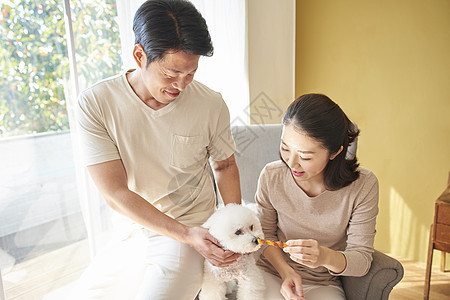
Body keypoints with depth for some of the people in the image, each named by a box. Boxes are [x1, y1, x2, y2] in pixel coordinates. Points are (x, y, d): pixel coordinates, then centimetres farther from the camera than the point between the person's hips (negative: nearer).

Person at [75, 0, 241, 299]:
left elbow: (225, 165, 5)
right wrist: (187, 235, -20)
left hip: (194, 226, -2)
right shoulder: (94, 104, -14)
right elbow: (115, 192, -16)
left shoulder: (211, 104, -11)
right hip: (131, 227, 2)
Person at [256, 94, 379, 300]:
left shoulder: (363, 186, -17)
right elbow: (265, 234, 2)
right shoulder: (271, 176, -13)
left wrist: (325, 257, -32)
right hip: (271, 272, 0)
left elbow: (362, 259, -11)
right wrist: (286, 271, -13)